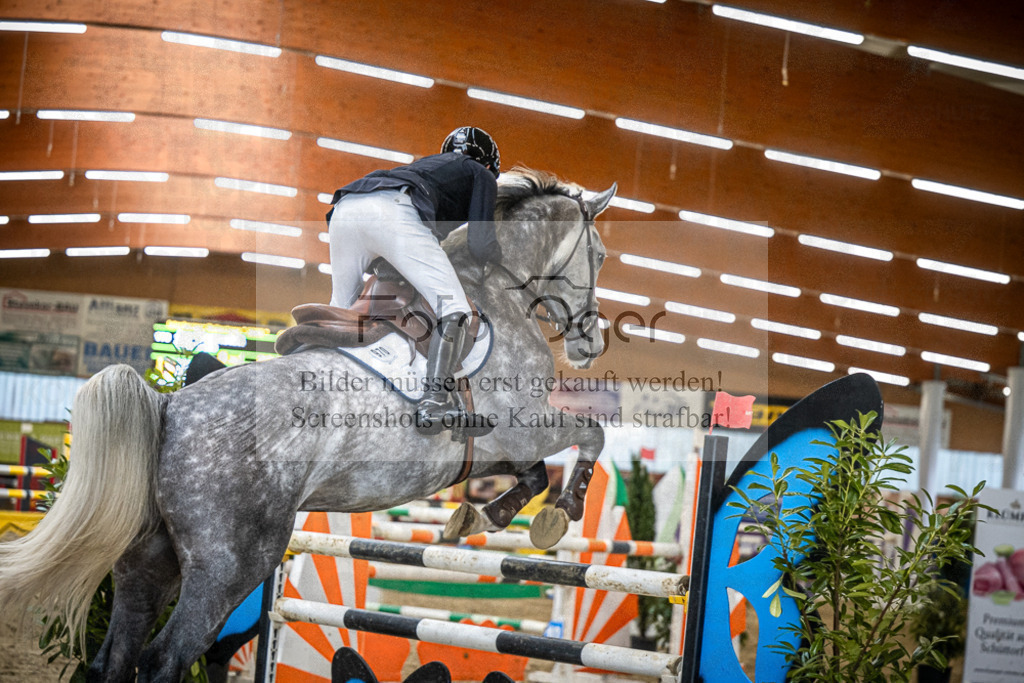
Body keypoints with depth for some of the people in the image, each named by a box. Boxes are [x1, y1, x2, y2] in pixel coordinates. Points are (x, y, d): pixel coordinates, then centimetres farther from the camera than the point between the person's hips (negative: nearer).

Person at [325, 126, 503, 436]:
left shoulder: (430, 163, 44)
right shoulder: (482, 175, 26)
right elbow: (481, 246, 12)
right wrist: (498, 254, 32)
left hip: (343, 208, 7)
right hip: (392, 211, -7)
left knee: (341, 310, 24)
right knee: (454, 308, -9)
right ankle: (433, 405, -24)